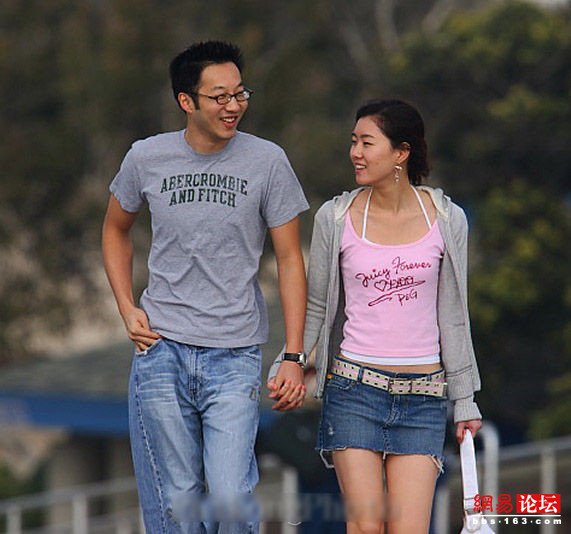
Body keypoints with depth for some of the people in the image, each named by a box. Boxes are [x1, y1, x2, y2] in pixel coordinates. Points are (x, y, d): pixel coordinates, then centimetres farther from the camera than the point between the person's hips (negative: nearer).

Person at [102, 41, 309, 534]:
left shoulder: (267, 161, -2)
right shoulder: (148, 158, 3)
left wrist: (294, 356, -4)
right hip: (161, 350, 1)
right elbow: (116, 230, 21)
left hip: (235, 355, -1)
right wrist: (128, 309, 8)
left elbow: (290, 260, 2)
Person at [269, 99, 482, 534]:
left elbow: (452, 315, 8)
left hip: (423, 395, 0)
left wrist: (464, 399, 10)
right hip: (354, 387, 0)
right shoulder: (336, 218, 0)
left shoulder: (446, 220, 1)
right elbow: (315, 306, 10)